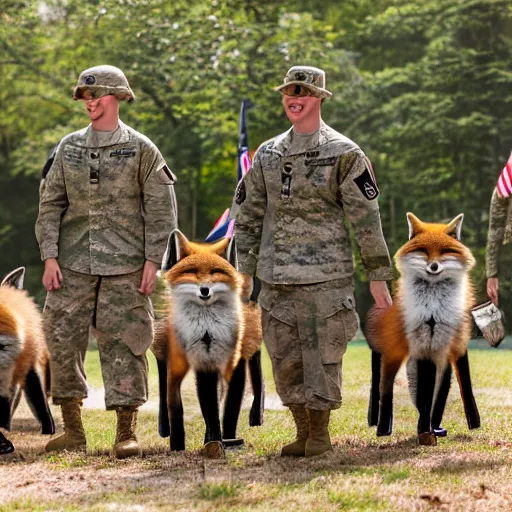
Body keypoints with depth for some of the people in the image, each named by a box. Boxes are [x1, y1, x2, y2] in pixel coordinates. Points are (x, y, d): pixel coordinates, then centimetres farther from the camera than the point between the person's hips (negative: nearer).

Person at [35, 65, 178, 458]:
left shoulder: (141, 149, 0)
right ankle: (73, 430, 10)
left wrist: (153, 260, -8)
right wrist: (49, 256, -1)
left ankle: (127, 433, 4)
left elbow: (161, 209, -1)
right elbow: (51, 203, 9)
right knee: (62, 339, 0)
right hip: (73, 263, 3)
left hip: (124, 265, -3)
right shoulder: (69, 147, 9)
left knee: (123, 343, -3)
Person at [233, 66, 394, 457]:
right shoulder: (267, 154, 10)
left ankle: (320, 431, 11)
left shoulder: (343, 154, -3)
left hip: (326, 275, -4)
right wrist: (243, 272, 9)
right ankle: (303, 430, 20)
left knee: (322, 355, -3)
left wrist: (378, 276, -6)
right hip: (276, 277, 5)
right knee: (284, 359, 7)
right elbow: (249, 215, 14)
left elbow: (366, 218, -4)